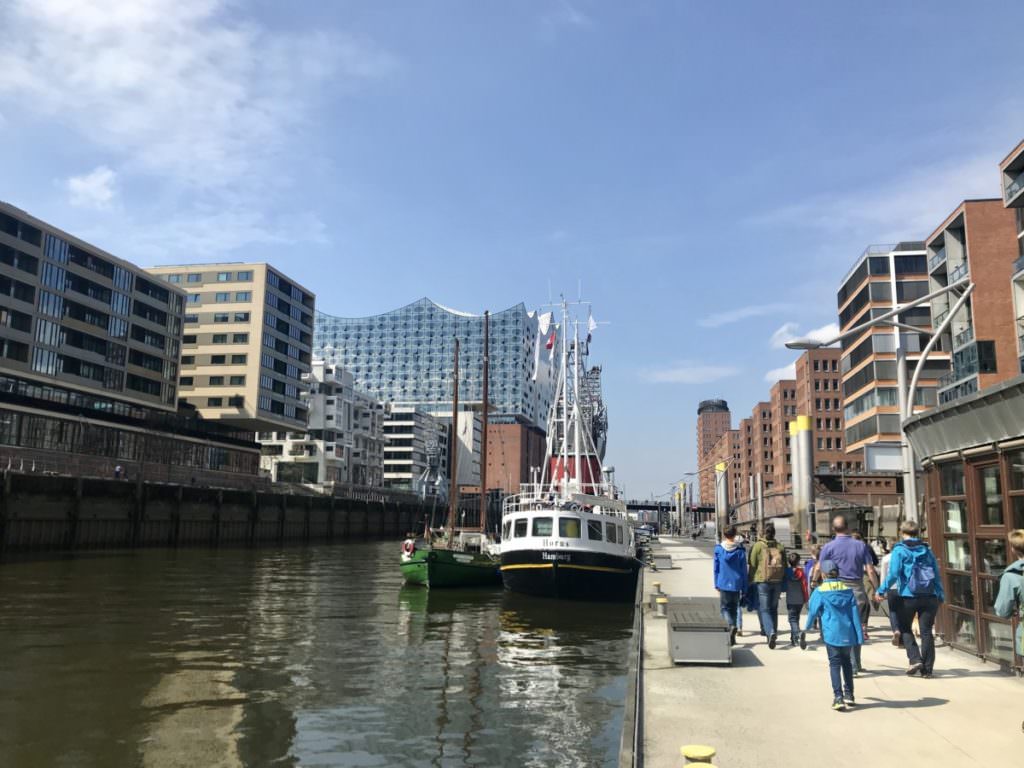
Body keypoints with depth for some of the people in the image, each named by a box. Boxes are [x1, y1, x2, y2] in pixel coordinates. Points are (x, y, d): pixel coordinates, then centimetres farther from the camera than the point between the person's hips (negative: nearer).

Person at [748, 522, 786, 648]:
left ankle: (770, 632, -23)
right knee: (773, 608, 17)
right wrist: (783, 584, 18)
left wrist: (751, 581, 4)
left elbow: (752, 565, -4)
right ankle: (773, 634, 21)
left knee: (764, 609, -2)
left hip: (762, 581, -4)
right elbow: (785, 566, 11)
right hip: (777, 581, 4)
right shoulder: (780, 547, 7)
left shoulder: (758, 546, -4)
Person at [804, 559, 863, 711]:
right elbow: (855, 613, 4)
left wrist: (807, 627, 19)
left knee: (834, 664, -1)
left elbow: (813, 612, 0)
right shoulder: (848, 590, 5)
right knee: (847, 662, 19)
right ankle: (849, 694, 25)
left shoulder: (819, 592, -5)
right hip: (848, 633, 4)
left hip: (832, 634, -4)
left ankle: (838, 697, -11)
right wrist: (859, 636, 6)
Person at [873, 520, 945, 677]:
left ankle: (915, 659, -2)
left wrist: (881, 591, -5)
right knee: (926, 631, 7)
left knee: (905, 629, 13)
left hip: (908, 596, -3)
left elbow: (893, 574, -12)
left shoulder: (899, 550, -3)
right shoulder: (927, 550, 11)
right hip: (929, 596, 4)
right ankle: (927, 668, 8)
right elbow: (936, 574, 9)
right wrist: (941, 596, 12)